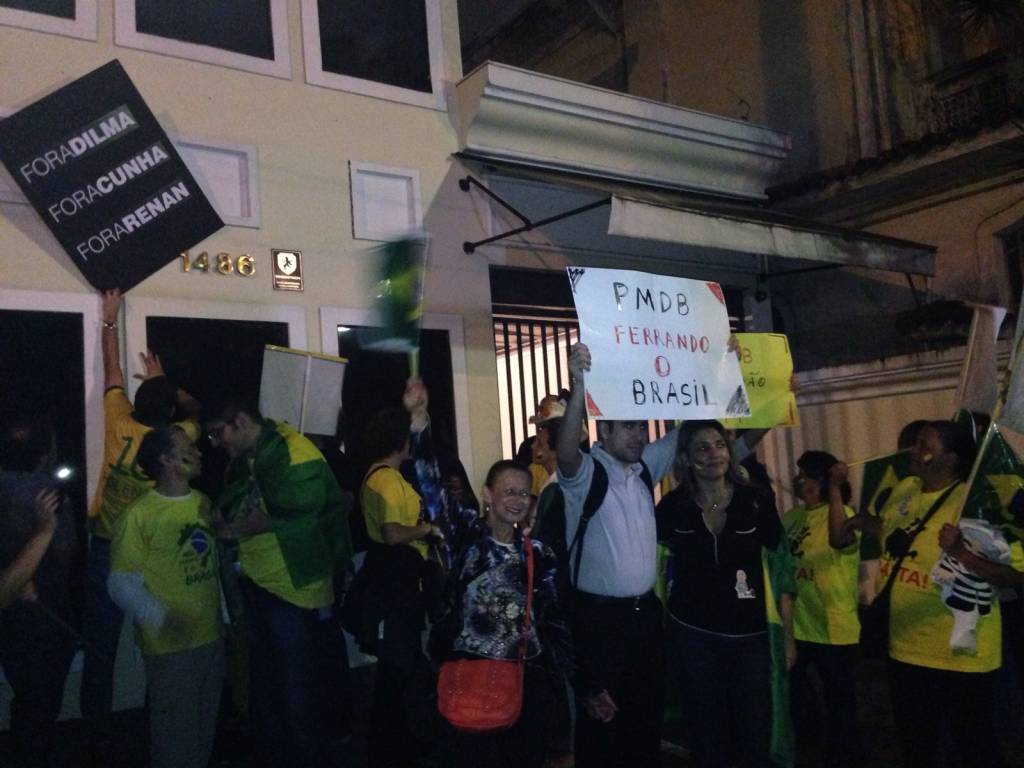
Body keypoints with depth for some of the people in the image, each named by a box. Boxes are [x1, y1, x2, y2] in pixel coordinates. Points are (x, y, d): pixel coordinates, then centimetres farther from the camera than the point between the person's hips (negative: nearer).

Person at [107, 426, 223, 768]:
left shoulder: (204, 503, 7)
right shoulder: (139, 514, -14)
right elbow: (122, 583, -15)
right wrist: (160, 618, -27)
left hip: (211, 637, 6)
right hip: (170, 645, -6)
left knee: (205, 727, 19)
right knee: (176, 733, 6)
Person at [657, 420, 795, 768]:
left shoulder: (756, 501, -7)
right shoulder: (674, 507, -6)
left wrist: (788, 634, -2)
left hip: (750, 635, 0)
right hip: (692, 635, 0)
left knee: (757, 736, 7)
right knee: (707, 736, 12)